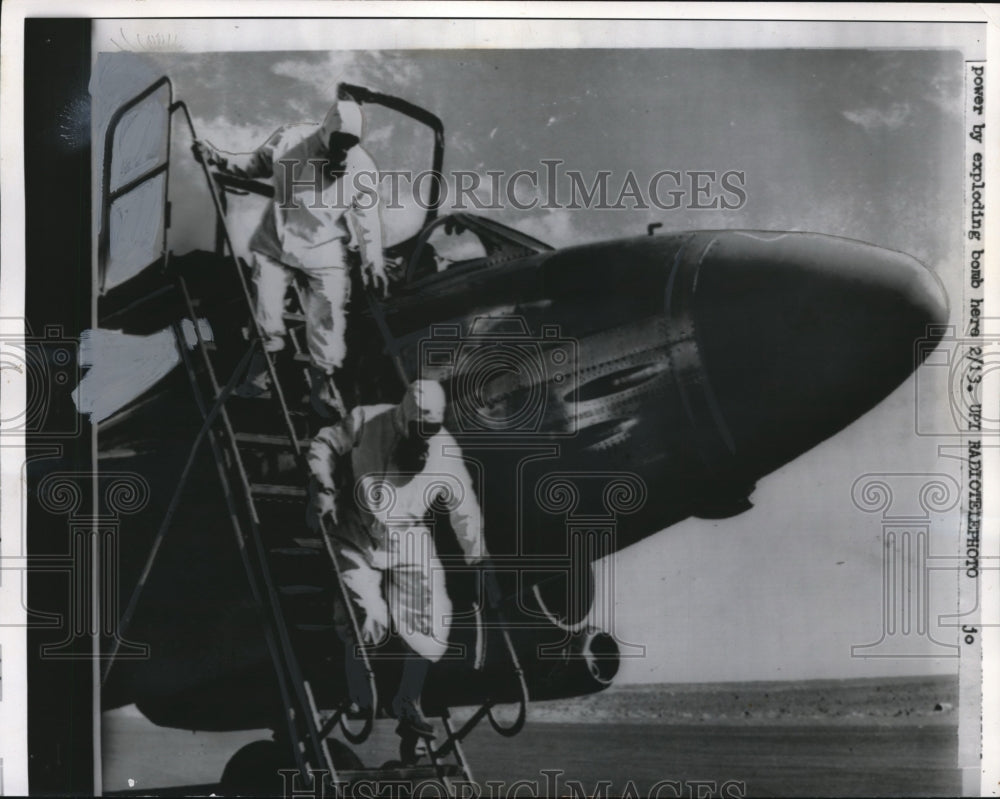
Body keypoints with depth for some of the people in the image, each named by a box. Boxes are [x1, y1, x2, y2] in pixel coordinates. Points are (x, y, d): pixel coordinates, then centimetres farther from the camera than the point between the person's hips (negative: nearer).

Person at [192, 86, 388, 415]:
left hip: (324, 252, -1)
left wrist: (373, 263, -7)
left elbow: (367, 218, -5)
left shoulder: (362, 168, -13)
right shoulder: (289, 141, -12)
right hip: (276, 242, 1)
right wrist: (219, 159, -6)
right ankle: (261, 372, 24)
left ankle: (322, 383, 18)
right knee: (266, 313, 2)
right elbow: (255, 164, 6)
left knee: (327, 319, -2)